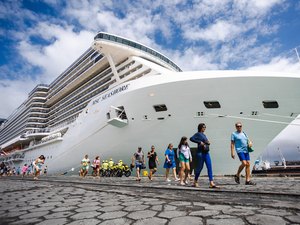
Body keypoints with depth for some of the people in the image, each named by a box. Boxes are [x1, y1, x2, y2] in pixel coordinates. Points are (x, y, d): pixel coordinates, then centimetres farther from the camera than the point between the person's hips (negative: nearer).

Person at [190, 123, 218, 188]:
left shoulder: (204, 135, 17)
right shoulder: (198, 134, -6)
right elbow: (191, 138, -22)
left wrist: (208, 143, 2)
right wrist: (200, 142, -22)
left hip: (206, 153, 7)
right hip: (200, 153, -7)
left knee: (209, 167, -1)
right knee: (200, 167, 2)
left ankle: (211, 183, -1)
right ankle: (195, 182, 18)